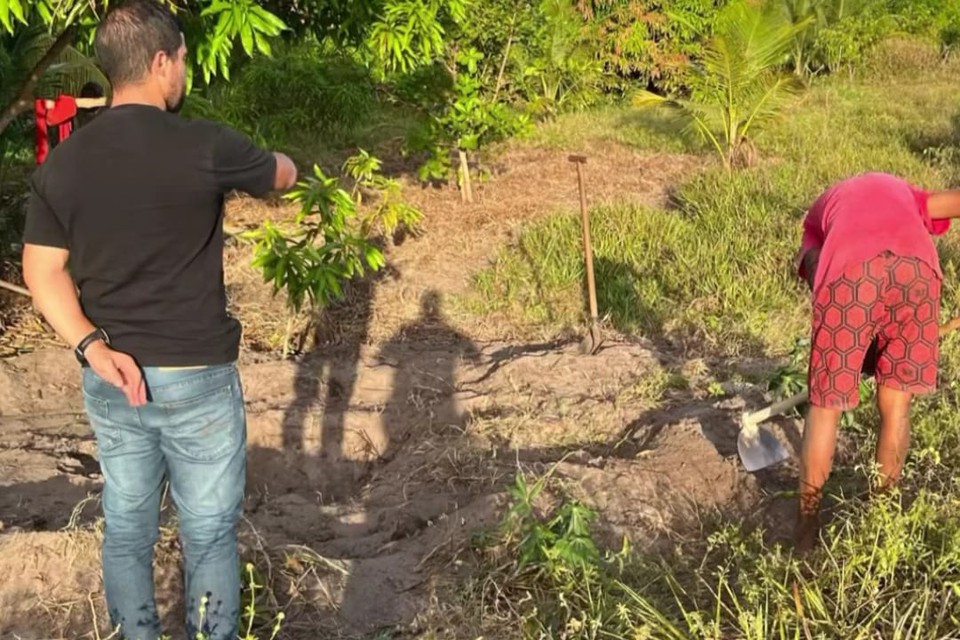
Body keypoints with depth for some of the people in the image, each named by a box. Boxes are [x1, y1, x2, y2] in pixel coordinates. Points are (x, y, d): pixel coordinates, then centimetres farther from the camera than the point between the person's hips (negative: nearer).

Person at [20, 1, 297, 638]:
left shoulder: (60, 163, 0)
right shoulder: (203, 147, -14)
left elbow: (42, 270, -1)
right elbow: (283, 175, 5)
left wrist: (92, 345, -6)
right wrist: (282, 163, 28)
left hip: (109, 380, 5)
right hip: (196, 377, -5)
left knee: (127, 525, 17)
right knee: (210, 532, 8)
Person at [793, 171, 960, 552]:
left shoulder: (823, 210, 38)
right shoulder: (903, 193, 43)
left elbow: (812, 265, 17)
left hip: (850, 270, -1)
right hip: (916, 266, 1)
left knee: (825, 404, 17)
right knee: (895, 404, 21)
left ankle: (806, 526, 30)